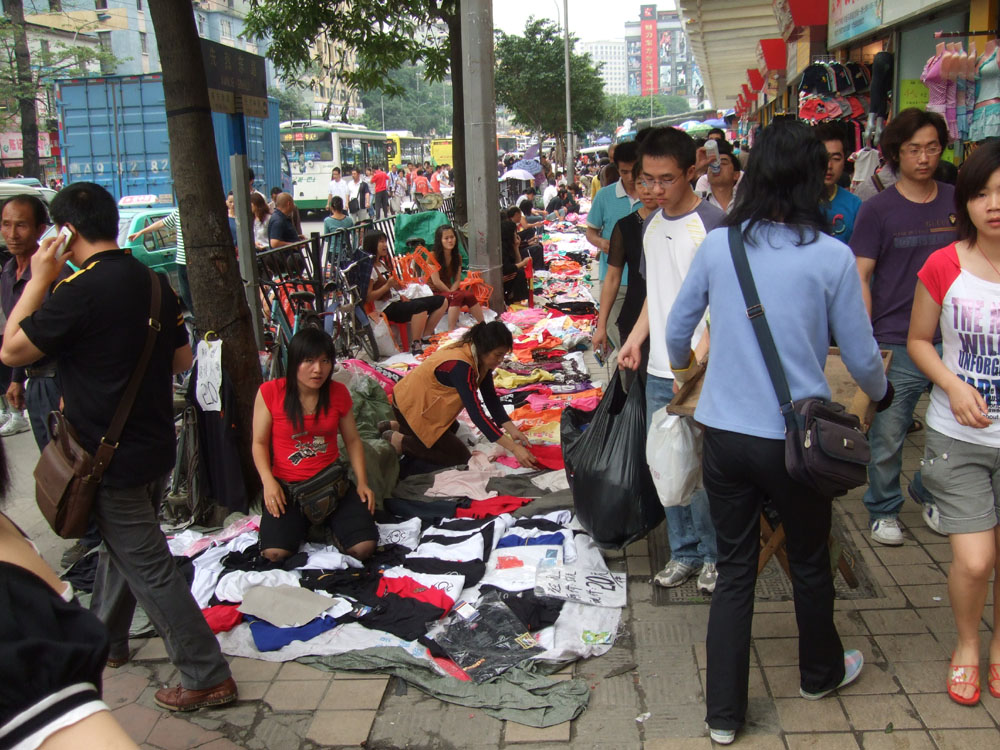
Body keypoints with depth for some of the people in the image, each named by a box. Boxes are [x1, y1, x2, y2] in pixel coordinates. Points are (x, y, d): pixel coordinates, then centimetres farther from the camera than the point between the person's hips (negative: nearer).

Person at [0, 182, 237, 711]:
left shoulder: (79, 291, -22)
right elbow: (181, 360, 10)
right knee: (118, 546, 25)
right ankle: (104, 640, 45)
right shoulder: (155, 283, 2)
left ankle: (207, 677, 7)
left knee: (150, 568, 0)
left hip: (112, 457, -8)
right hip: (155, 444, 8)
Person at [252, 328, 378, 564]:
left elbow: (353, 440, 7)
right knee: (275, 553, -25)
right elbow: (260, 442, -3)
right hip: (287, 485, -2)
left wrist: (362, 482, -4)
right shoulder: (270, 392, -8)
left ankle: (325, 525, 16)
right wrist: (269, 481, -19)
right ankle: (300, 525, 11)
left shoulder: (339, 392, 0)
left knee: (363, 548, -18)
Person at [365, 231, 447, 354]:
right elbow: (368, 297, -18)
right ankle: (415, 346, -30)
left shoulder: (382, 263, 18)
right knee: (420, 306, -37)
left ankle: (425, 337, 3)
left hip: (398, 301, 10)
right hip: (387, 309, -10)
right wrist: (388, 285, -23)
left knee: (442, 301, 3)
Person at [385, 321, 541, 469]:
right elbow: (476, 413, -39)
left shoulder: (480, 358, -10)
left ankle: (396, 427, 28)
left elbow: (491, 399, -6)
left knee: (451, 428, 35)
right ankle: (399, 442, 0)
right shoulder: (460, 366, -36)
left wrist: (512, 430, -18)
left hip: (425, 401, 10)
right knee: (460, 457, -6)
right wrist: (513, 448, -40)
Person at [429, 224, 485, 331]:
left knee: (469, 295, -24)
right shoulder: (433, 256, -11)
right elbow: (436, 281, -16)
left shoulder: (457, 256, 8)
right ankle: (451, 331, -38)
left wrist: (452, 291, -15)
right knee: (457, 296, -33)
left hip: (448, 291, 6)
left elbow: (458, 280, 3)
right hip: (434, 293, -5)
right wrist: (450, 292, -13)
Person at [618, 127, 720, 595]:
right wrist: (635, 340, 10)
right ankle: (683, 552, 28)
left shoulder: (712, 225, -11)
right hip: (658, 371, 7)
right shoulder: (651, 226, 12)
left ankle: (713, 555, 21)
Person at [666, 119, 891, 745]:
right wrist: (881, 392, 19)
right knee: (810, 563, 21)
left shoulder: (717, 246, -3)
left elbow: (677, 330, 8)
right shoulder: (831, 256, -11)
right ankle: (821, 674, 45)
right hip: (795, 436, -2)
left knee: (734, 570, 14)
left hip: (724, 434, 2)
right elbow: (861, 355, -3)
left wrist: (682, 368, 30)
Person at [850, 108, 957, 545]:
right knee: (887, 436, 3)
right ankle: (883, 510, 22)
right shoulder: (877, 209, -3)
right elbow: (860, 277, -5)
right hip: (897, 345, -3)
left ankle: (930, 492, 35)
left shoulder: (958, 203, 8)